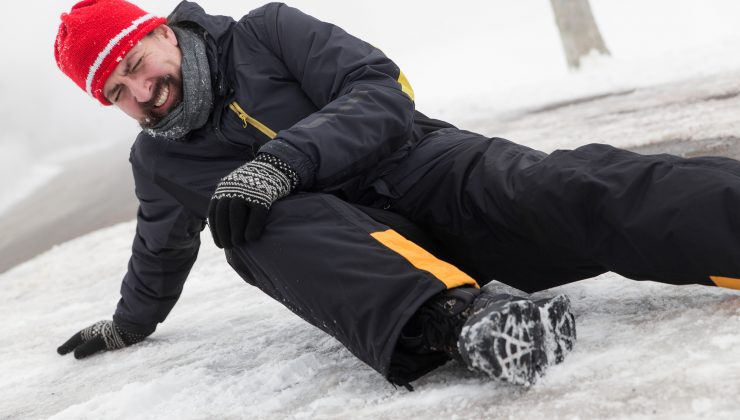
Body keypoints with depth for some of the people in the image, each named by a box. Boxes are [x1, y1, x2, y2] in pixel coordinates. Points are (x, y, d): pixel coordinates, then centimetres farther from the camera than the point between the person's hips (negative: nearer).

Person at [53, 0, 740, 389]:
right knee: (273, 225, -32)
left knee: (559, 190, -31)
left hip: (420, 168, -1)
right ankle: (455, 317, -56)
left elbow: (382, 93, -11)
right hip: (336, 232, 2)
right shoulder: (157, 161, 14)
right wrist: (127, 325, 47)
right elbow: (160, 254, 33)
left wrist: (282, 161, -25)